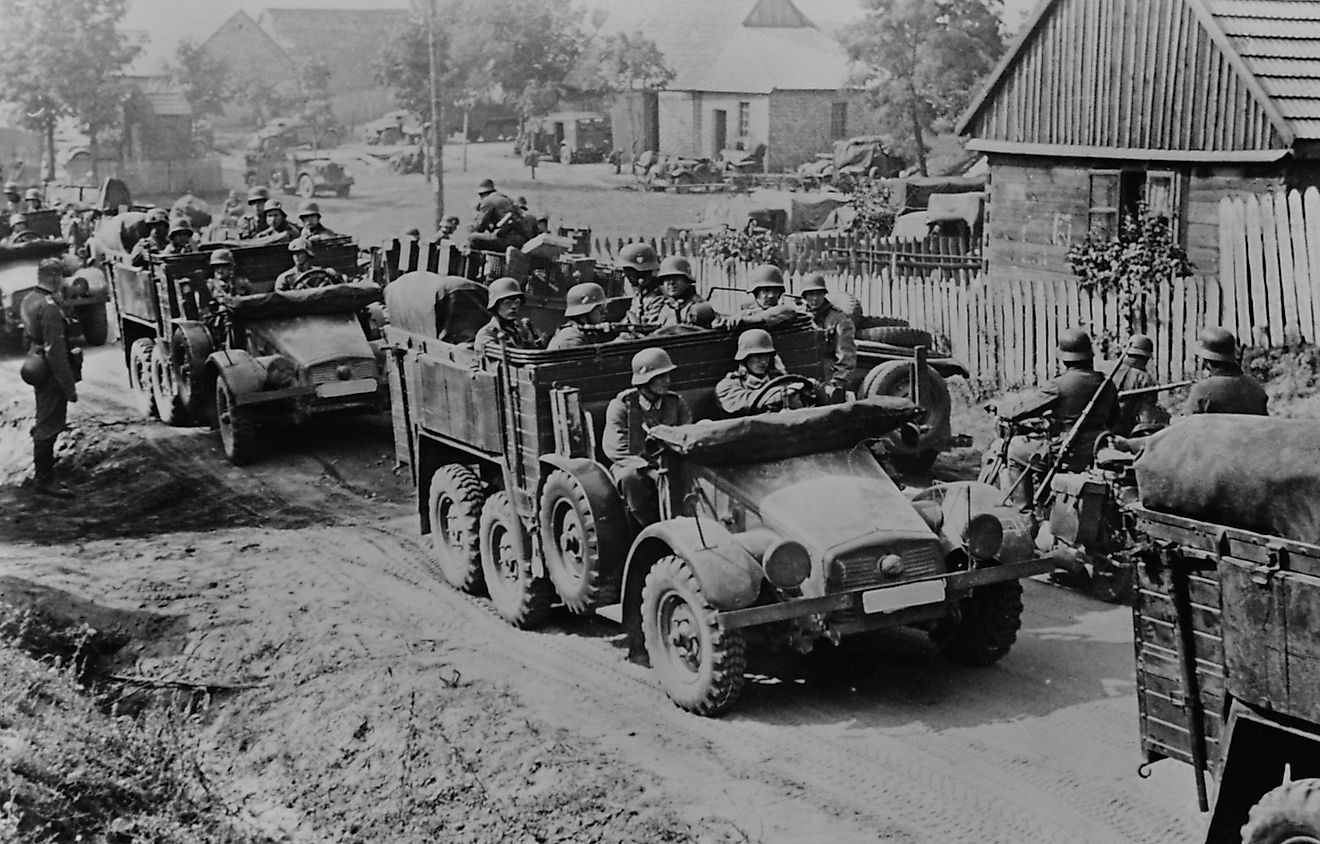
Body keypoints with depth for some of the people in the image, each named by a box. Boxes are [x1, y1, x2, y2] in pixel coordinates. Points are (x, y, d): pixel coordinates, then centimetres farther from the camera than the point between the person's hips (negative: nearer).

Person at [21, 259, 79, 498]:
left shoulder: (29, 300, 8)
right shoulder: (50, 308, -23)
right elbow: (55, 351, -25)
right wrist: (69, 386, -21)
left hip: (39, 369, 10)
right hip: (51, 374, -10)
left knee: (44, 423, 21)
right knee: (49, 426, -2)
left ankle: (42, 476, 31)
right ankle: (44, 480, 5)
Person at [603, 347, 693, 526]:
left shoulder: (676, 402, 9)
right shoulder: (622, 405, -5)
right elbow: (614, 448, -16)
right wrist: (649, 470, -28)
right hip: (632, 466, -2)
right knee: (631, 478, -38)